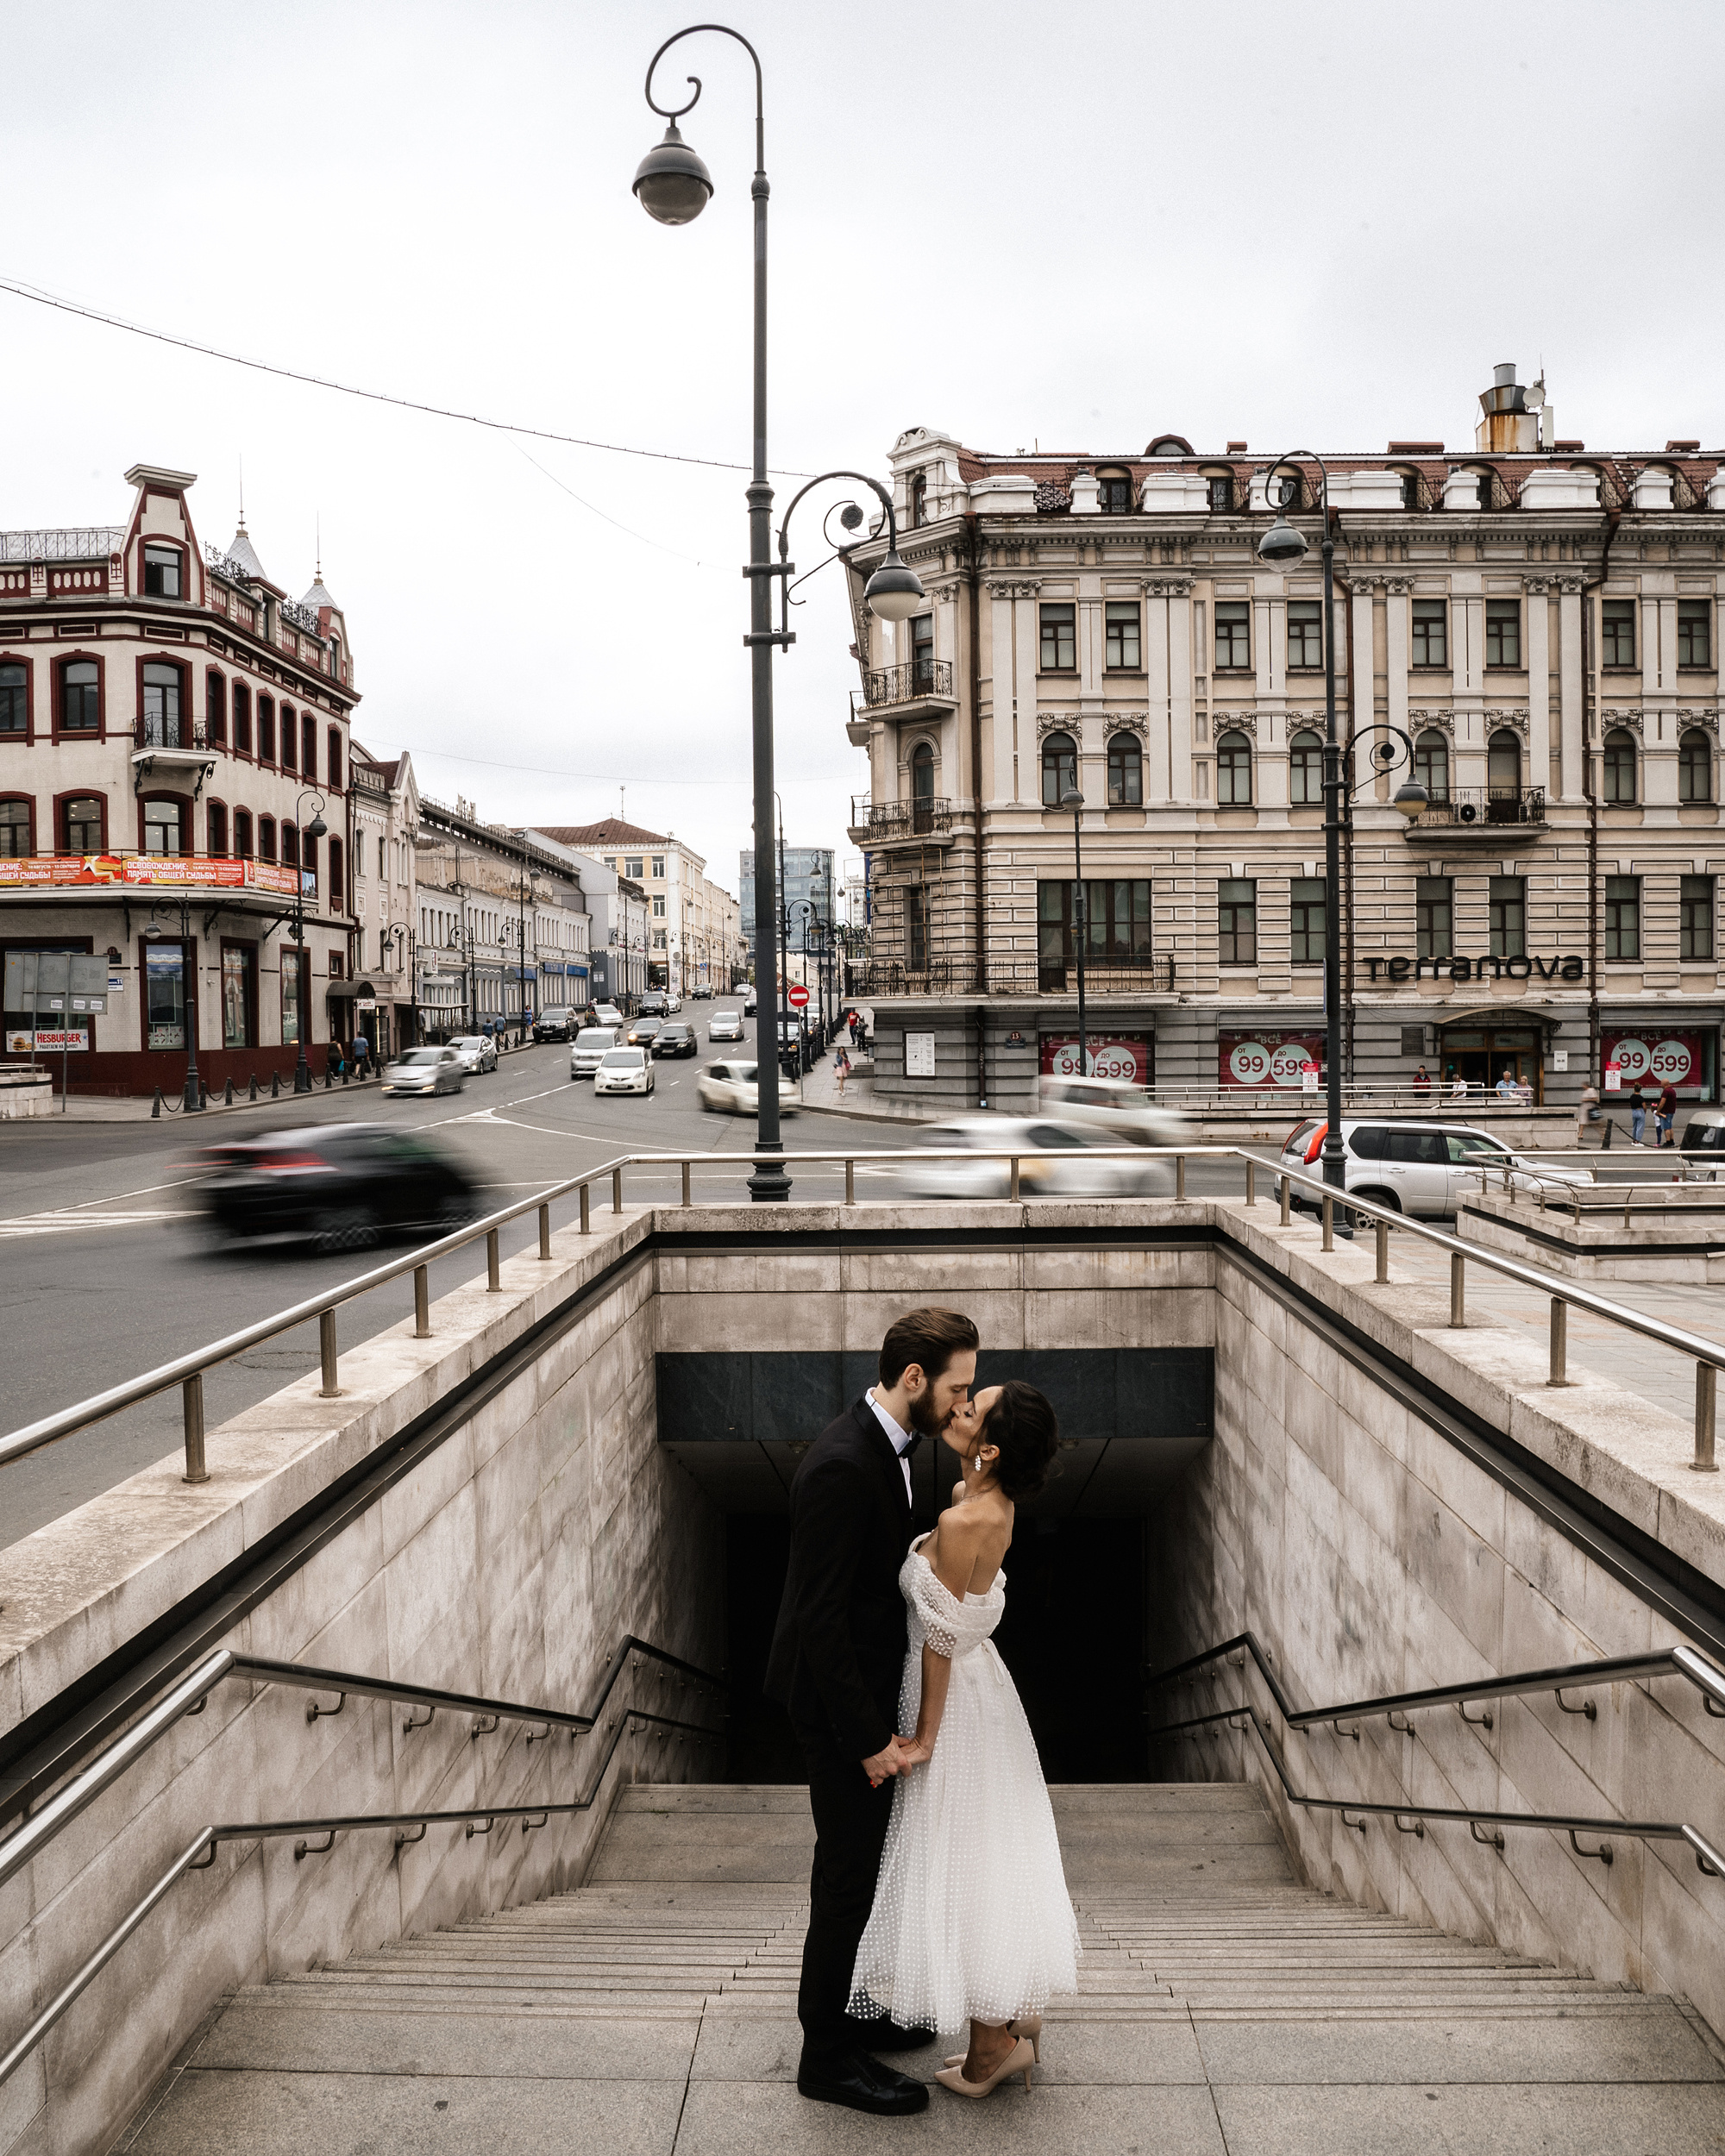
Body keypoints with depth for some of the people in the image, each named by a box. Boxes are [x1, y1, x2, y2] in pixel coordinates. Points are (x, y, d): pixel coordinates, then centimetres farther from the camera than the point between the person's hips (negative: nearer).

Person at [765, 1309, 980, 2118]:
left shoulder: (886, 1444, 1)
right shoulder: (840, 1467, -30)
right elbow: (819, 1618, -27)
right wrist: (870, 1737, -22)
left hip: (867, 1686, 9)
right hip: (838, 1699, -9)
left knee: (861, 1860, 22)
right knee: (849, 1872, 5)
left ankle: (849, 2011, 40)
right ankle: (829, 2057, 21)